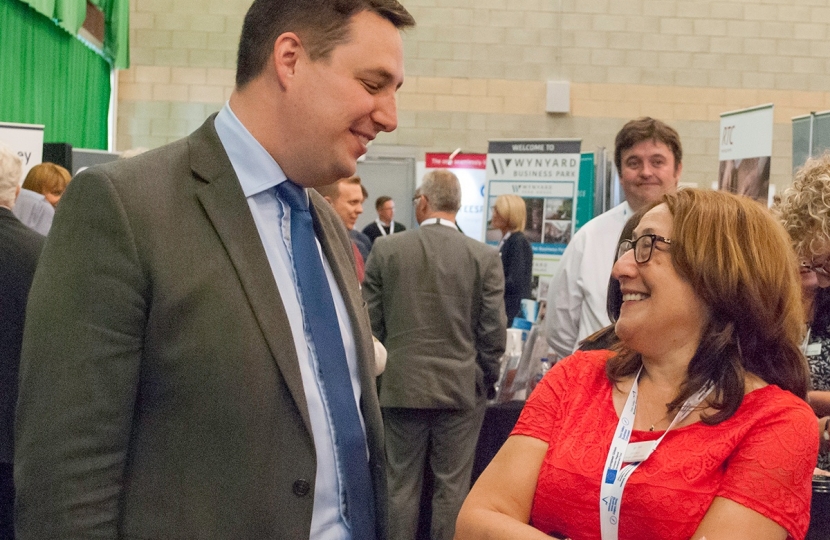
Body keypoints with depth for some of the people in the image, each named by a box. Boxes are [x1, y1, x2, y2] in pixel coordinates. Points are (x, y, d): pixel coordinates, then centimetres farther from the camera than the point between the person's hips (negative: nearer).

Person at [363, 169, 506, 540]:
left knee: (401, 486, 11)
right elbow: (493, 331, -6)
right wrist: (487, 379, 10)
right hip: (462, 388, 0)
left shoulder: (385, 249, -4)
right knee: (453, 489, 8)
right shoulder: (485, 257, -6)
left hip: (401, 386, 1)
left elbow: (370, 322, 0)